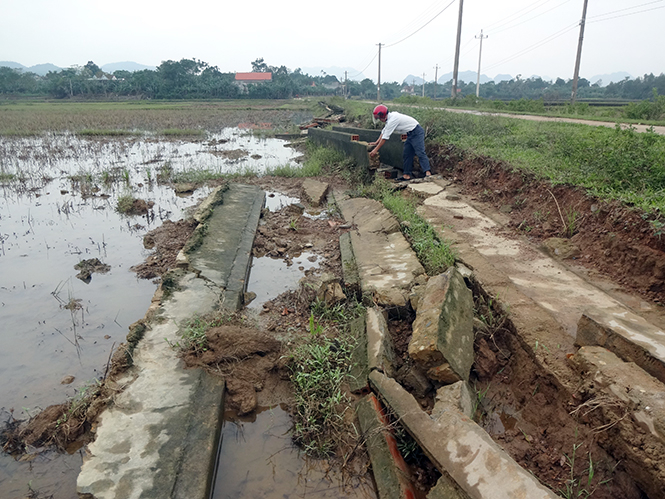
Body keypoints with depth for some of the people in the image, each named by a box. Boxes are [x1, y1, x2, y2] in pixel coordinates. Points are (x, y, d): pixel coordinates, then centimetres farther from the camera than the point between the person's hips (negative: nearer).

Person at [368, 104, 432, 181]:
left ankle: (428, 173, -28)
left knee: (420, 153, -20)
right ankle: (407, 175, 9)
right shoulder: (391, 117, 10)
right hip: (411, 134, 10)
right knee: (406, 154, 8)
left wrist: (376, 149, -12)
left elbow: (385, 137, -19)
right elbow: (384, 131, 22)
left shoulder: (392, 120, -21)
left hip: (417, 132, -10)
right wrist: (376, 143, 23)